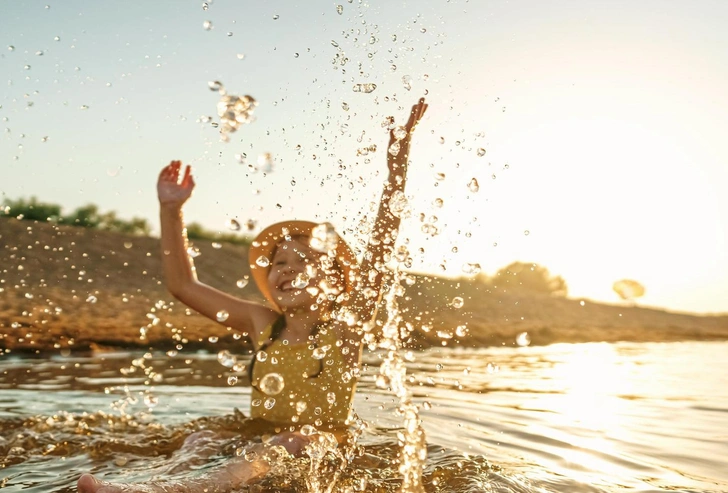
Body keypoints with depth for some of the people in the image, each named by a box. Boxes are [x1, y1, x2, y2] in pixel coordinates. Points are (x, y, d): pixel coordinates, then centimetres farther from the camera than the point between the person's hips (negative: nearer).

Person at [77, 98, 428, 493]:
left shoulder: (344, 327, -7)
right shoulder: (263, 324, 5)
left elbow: (381, 244, -18)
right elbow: (182, 285, 9)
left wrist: (397, 159, -24)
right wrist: (171, 211, 2)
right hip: (257, 451, 5)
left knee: (294, 442, -35)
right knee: (202, 441, -22)